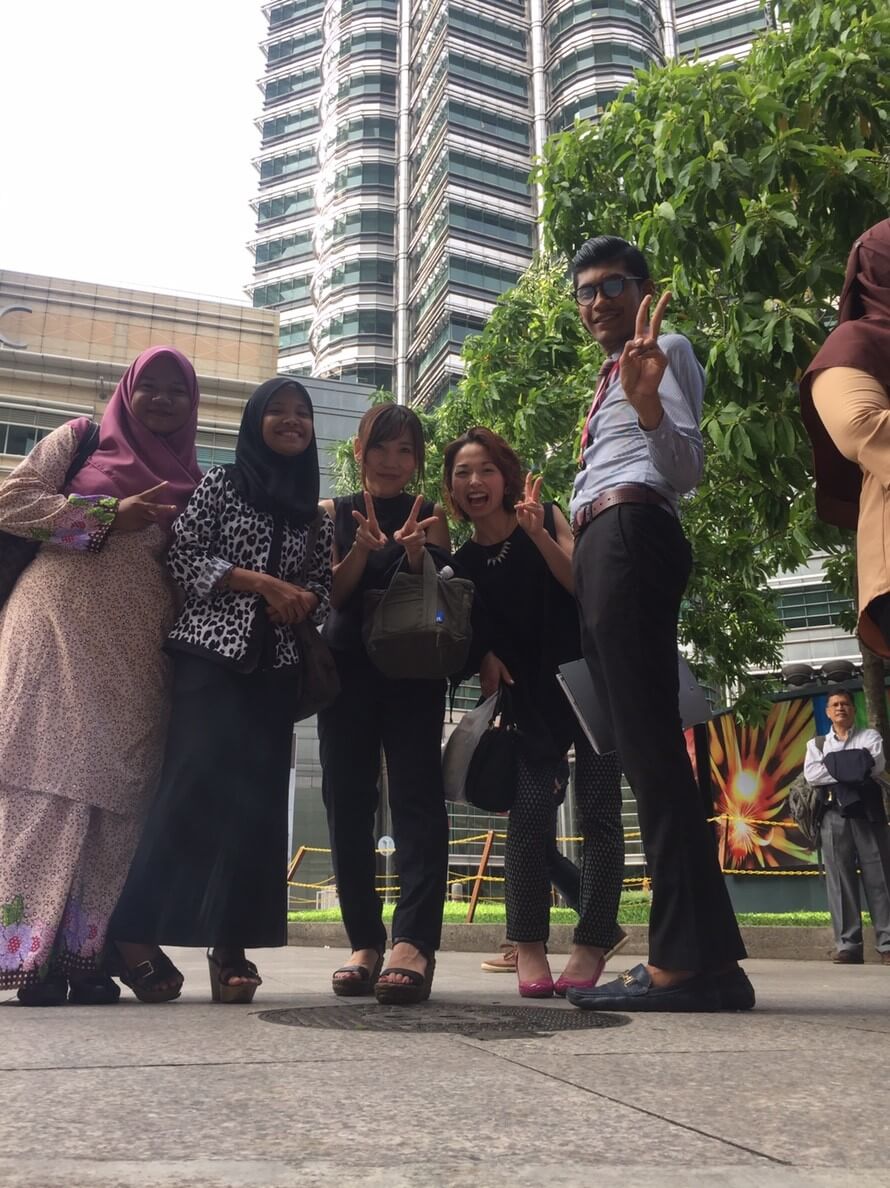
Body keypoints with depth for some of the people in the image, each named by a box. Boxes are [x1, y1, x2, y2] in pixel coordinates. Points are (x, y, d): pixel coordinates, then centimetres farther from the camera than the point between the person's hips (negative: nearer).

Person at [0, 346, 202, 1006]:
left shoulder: (191, 480, 21)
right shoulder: (82, 439, 12)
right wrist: (110, 515, -7)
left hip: (138, 651, 4)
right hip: (61, 630, -3)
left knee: (120, 790, -2)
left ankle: (88, 953, 1)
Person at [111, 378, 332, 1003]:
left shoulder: (317, 517, 19)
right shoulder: (221, 483, 7)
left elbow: (324, 593, 16)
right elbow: (182, 557, -2)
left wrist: (301, 602, -7)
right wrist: (261, 583, -11)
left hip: (275, 667, 4)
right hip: (211, 653, -4)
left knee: (257, 798, -2)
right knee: (198, 782, -15)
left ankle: (231, 946, 2)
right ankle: (135, 930, -7)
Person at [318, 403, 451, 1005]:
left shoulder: (431, 518, 10)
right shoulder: (334, 513, 12)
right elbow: (332, 593, 0)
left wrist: (414, 553, -17)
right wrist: (363, 548, -18)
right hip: (348, 668, 2)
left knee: (417, 797, -12)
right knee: (348, 803, -1)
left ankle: (415, 943, -19)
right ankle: (365, 942, 5)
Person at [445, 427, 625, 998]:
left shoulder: (548, 518, -1)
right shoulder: (463, 563, 6)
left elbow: (585, 585, -13)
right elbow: (476, 635, 11)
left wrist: (537, 533, -23)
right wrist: (487, 657, -10)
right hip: (532, 700, 2)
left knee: (598, 813, -3)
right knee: (530, 810, -12)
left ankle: (592, 943, 7)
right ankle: (529, 945, -1)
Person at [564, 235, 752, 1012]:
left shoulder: (665, 349, 6)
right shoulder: (610, 376, 31)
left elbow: (686, 468, -10)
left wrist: (649, 404, -26)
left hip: (632, 534, -10)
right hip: (601, 547, 10)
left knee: (647, 740, -19)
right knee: (639, 743, 2)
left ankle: (690, 957, -21)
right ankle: (699, 952, 3)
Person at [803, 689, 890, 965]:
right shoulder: (816, 744, 16)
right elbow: (811, 775, -3)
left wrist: (833, 767, -6)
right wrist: (854, 769, -8)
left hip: (868, 810, -1)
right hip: (834, 815, 1)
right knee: (840, 880, -2)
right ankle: (848, 945, -1)